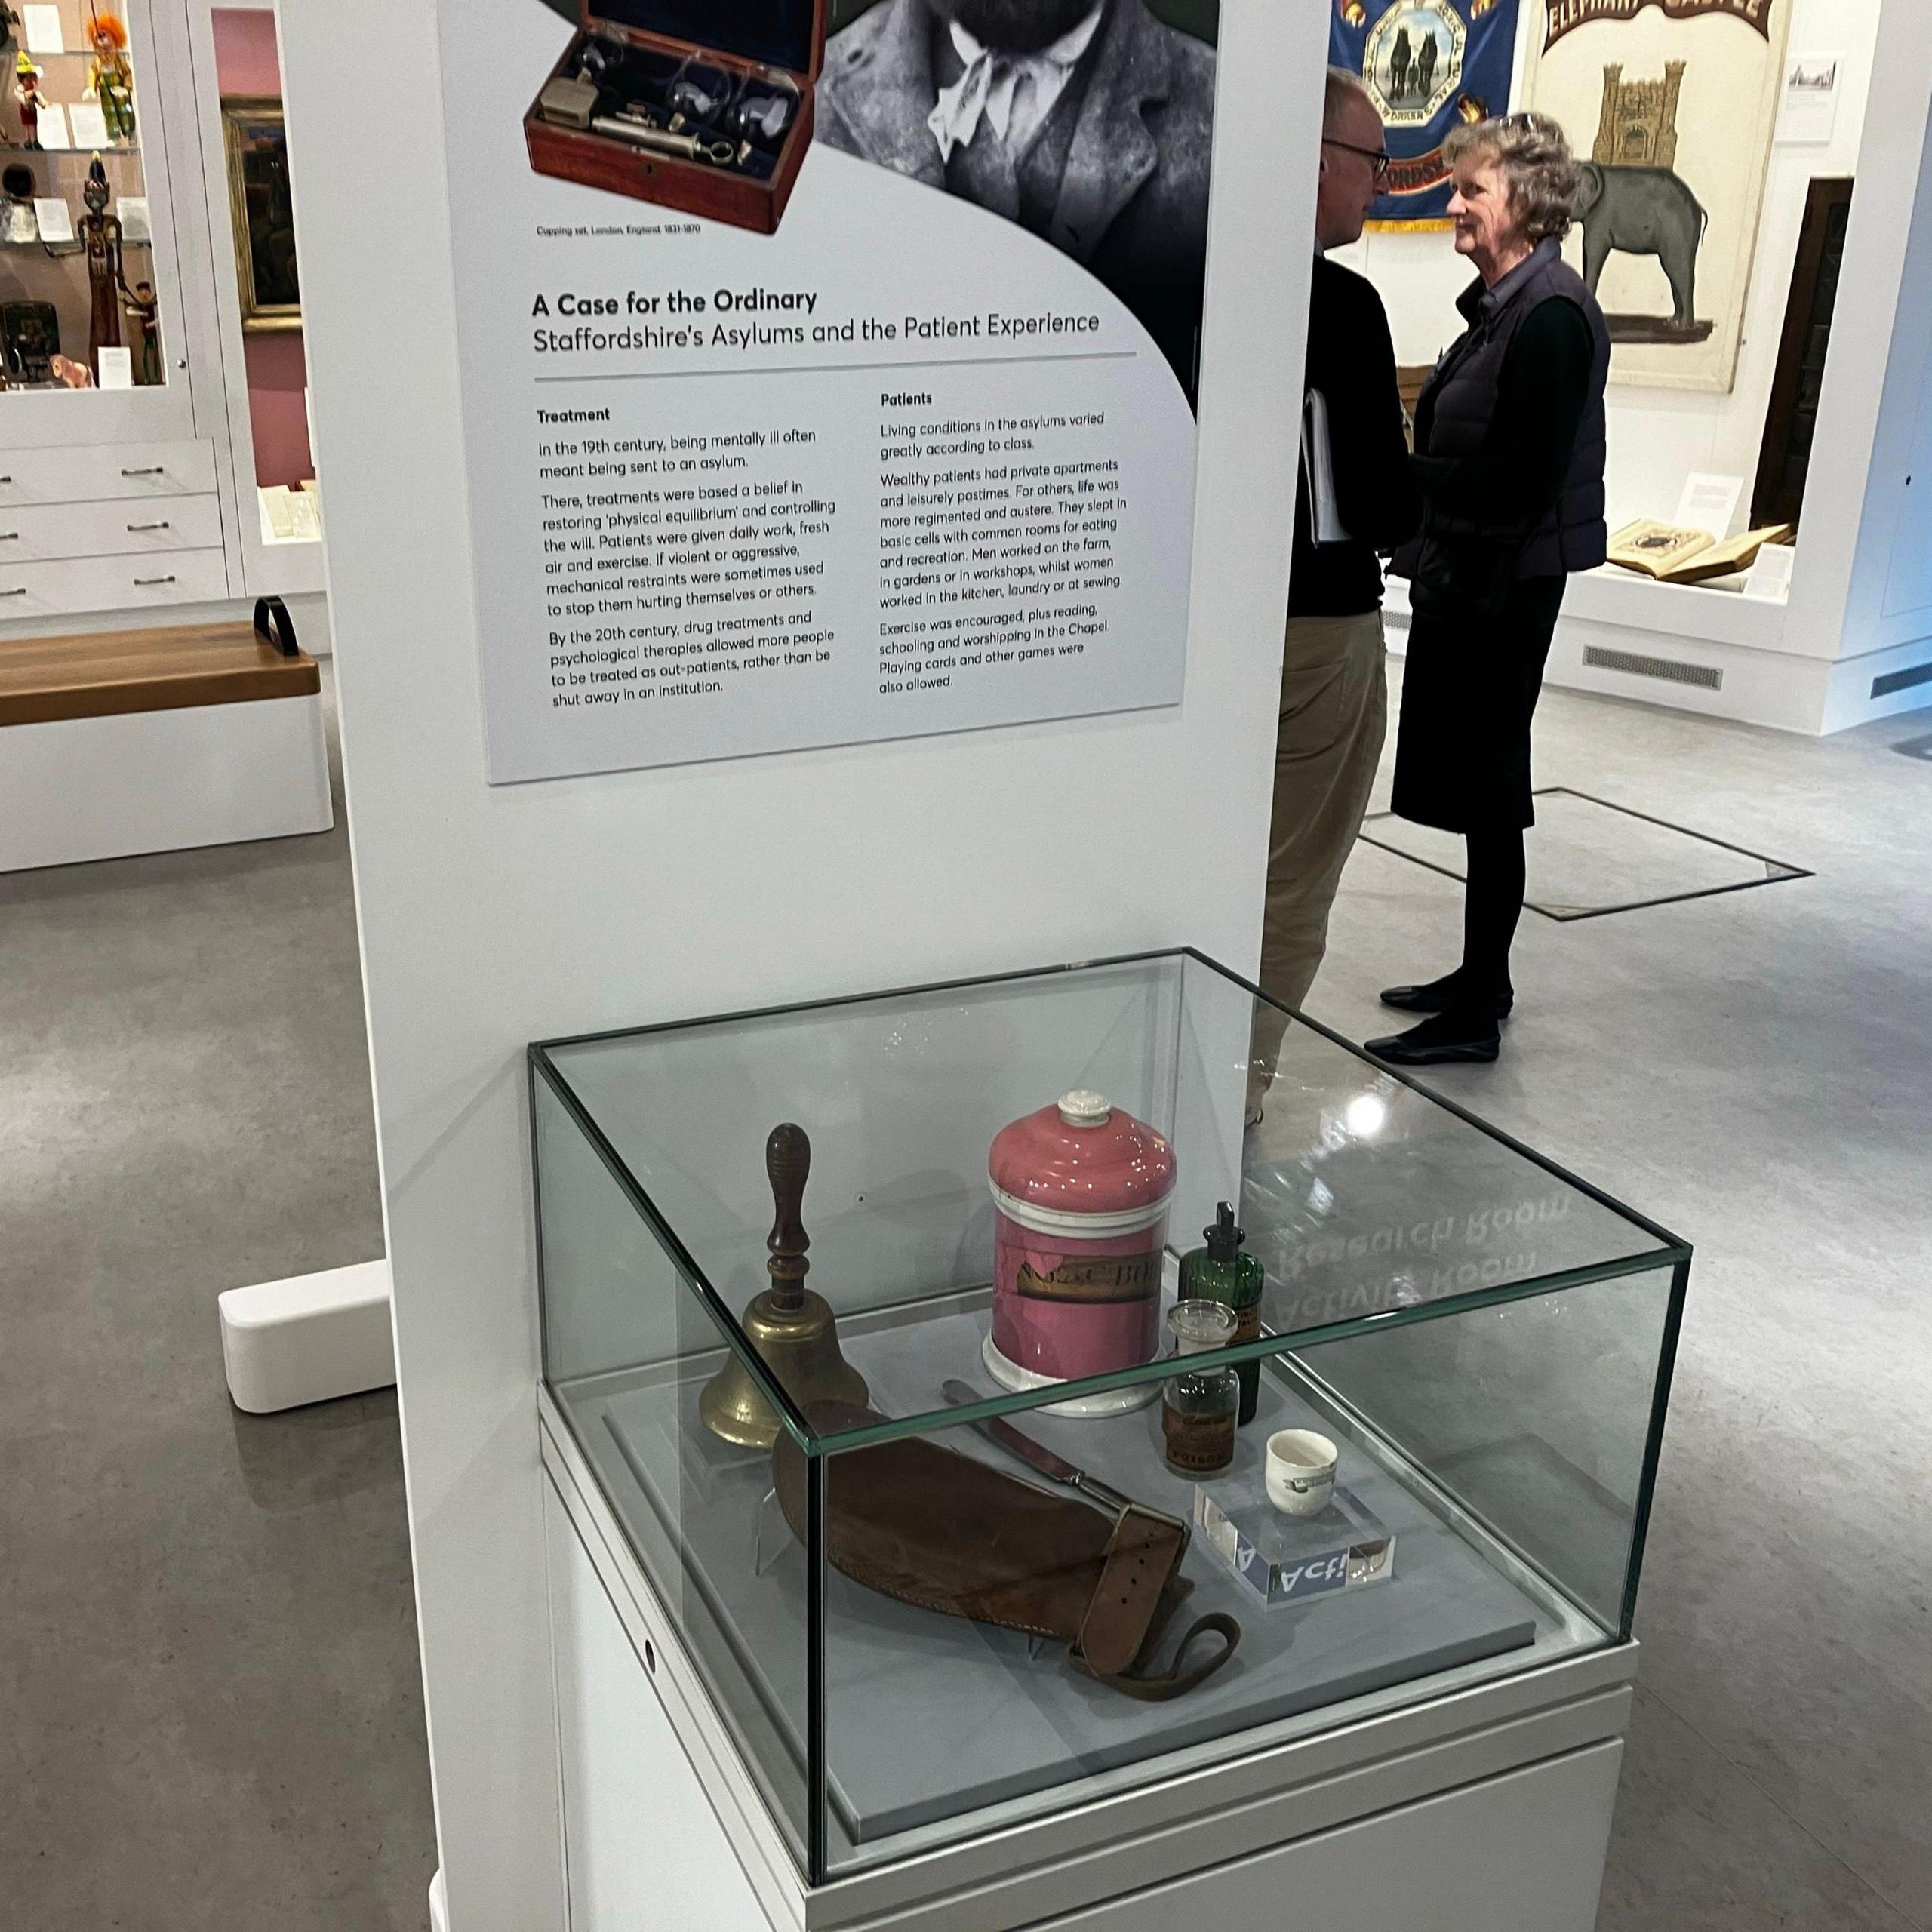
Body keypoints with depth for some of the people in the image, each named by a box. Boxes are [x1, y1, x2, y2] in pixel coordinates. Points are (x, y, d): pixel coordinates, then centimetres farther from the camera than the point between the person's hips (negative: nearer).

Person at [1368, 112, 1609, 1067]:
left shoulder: (1553, 314, -16)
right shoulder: (1499, 303, 12)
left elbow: (1523, 477, -21)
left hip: (1503, 585, -9)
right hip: (1462, 577, 9)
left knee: (1485, 785, -2)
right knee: (1472, 782, 15)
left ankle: (1477, 1013, 8)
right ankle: (1481, 978, 27)